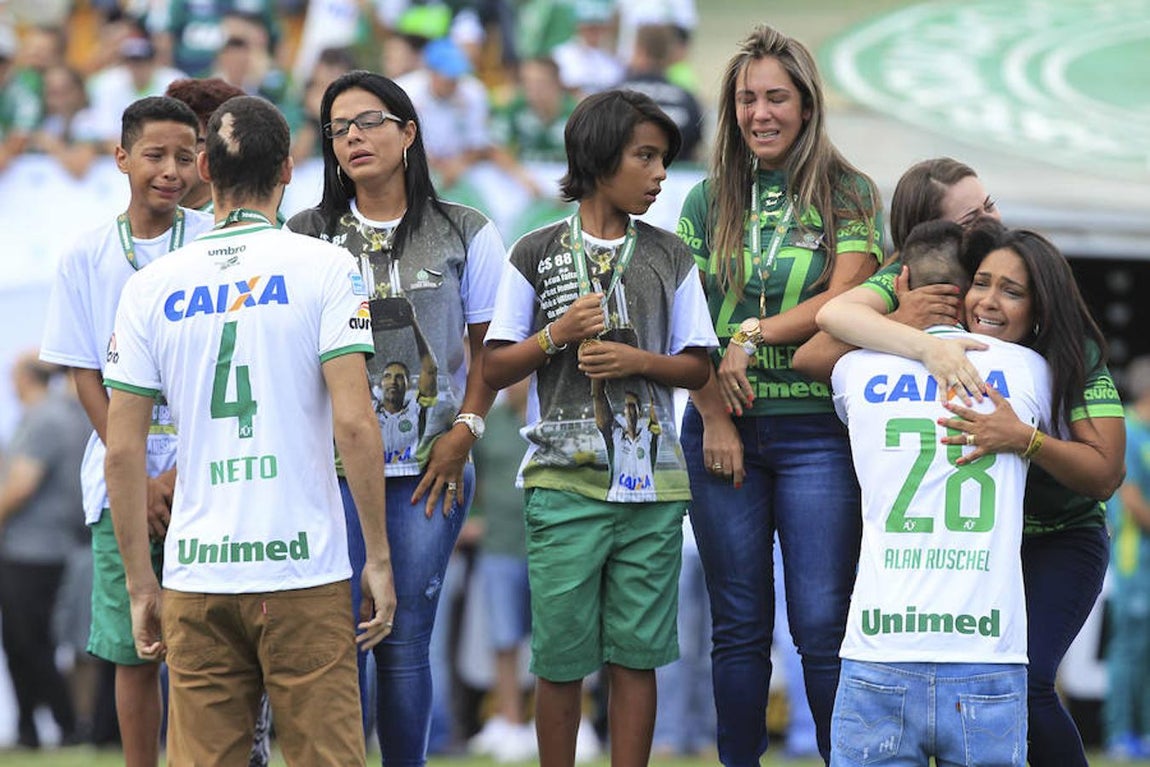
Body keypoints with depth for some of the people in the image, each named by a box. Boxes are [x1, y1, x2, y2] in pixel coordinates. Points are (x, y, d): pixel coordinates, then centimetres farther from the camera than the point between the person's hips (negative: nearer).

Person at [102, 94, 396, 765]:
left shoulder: (152, 287, 6)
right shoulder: (324, 268, -2)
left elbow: (122, 451, 5)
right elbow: (354, 423, -10)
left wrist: (142, 585, 12)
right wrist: (379, 559, -3)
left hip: (196, 577, 3)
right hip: (303, 571, -3)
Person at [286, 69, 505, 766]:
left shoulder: (464, 235, 6)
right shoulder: (306, 236, 8)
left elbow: (490, 346, 9)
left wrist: (465, 430, -2)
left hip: (427, 470, 0)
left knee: (405, 642, -1)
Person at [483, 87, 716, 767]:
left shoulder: (670, 258, 10)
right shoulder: (538, 254, 4)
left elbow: (698, 368, 10)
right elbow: (495, 371, 5)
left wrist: (637, 360, -8)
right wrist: (556, 335, -11)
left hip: (651, 484, 2)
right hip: (564, 478, -2)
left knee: (635, 653, 1)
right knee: (560, 657, -1)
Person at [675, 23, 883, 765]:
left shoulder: (849, 196, 3)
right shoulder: (709, 201, 10)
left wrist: (753, 335, -13)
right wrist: (714, 417, -5)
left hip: (817, 429, -3)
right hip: (724, 428, 3)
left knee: (823, 625, -7)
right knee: (739, 627, 6)